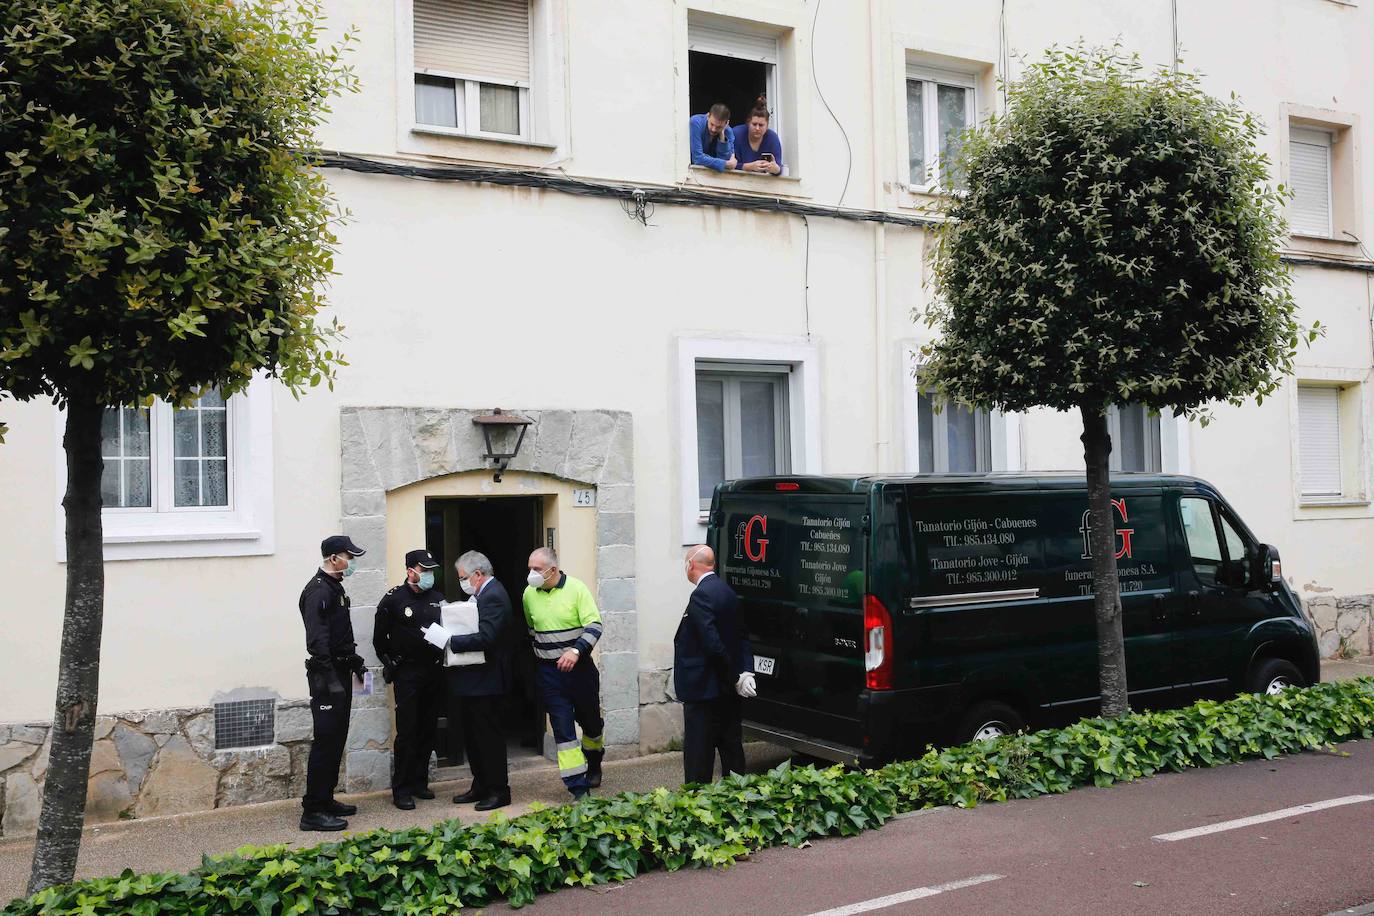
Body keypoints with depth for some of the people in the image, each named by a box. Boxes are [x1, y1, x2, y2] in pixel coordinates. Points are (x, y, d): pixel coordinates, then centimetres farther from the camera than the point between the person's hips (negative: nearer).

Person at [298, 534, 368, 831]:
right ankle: (313, 811, -5)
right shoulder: (318, 591, -16)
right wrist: (331, 680, -26)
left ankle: (325, 801, 24)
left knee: (335, 740, 15)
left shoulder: (335, 588, 16)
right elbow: (317, 640, -24)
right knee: (326, 741, -8)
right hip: (327, 676, -10)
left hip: (339, 673, 10)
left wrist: (355, 662, 21)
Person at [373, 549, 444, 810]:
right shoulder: (393, 599, -5)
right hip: (407, 673, -5)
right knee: (407, 732, -6)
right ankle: (401, 790, 0)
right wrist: (392, 665, 0)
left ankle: (419, 783, 20)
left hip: (433, 672, 5)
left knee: (428, 730, 9)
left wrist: (442, 660, 0)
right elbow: (379, 639, 0)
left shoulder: (437, 599, 9)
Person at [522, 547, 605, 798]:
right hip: (548, 672, 2)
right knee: (562, 728, -4)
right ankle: (578, 787, -2)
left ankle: (593, 766, 43)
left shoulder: (576, 589, -11)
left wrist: (576, 651, -28)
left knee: (590, 719, 15)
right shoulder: (529, 594, 1)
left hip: (579, 666, -2)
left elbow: (594, 625, -16)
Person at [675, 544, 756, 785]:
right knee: (730, 745, 16)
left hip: (703, 689, -9)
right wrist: (746, 672, -1)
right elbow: (742, 637, 10)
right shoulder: (727, 591, 11)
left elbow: (712, 644, -24)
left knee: (698, 754, -2)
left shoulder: (701, 596, -19)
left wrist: (735, 678, -15)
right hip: (727, 691, 9)